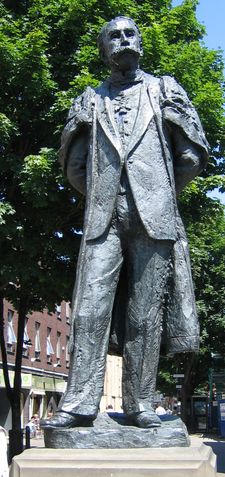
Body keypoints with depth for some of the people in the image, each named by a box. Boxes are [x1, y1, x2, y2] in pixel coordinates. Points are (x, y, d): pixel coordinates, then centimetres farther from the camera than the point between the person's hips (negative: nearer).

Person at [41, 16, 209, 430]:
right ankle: (79, 402, -8)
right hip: (103, 218, 1)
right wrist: (97, 196, 14)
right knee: (90, 308, -9)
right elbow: (73, 162, 21)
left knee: (145, 313, -2)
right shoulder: (90, 100, 20)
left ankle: (140, 404, 3)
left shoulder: (164, 90, 16)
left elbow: (193, 153, 12)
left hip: (154, 217, -1)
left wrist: (160, 193, 13)